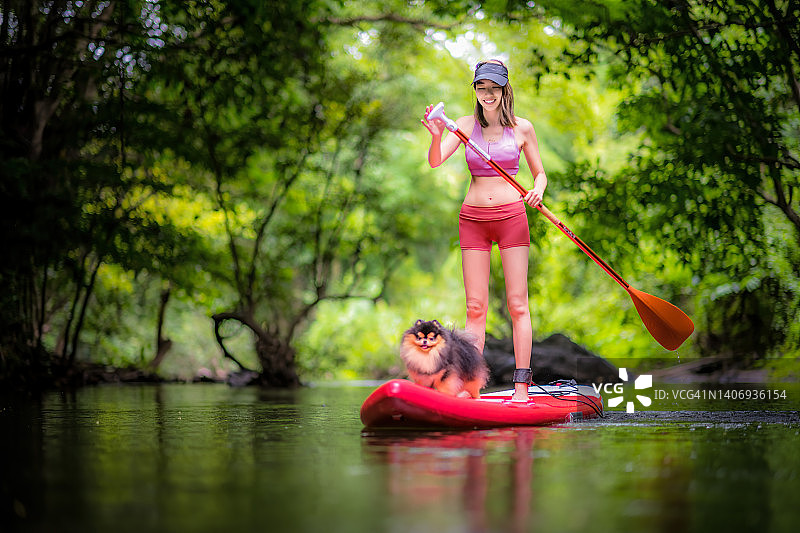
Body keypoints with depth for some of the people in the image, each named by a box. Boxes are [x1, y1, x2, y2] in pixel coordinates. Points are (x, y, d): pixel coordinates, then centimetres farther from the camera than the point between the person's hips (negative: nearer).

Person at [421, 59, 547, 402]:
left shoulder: (522, 128, 3)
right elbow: (435, 161, -8)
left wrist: (537, 191, -12)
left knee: (517, 304, -4)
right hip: (473, 218, 2)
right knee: (475, 306, 1)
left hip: (511, 216, -1)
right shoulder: (467, 125, 5)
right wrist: (436, 136, -29)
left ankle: (521, 386, -3)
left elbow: (540, 173, 11)